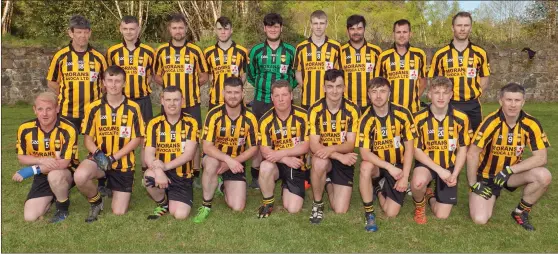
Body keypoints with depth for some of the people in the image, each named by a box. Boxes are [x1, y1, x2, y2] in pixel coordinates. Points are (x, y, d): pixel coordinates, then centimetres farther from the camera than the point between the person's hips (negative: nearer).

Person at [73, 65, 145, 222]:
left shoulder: (133, 108, -6)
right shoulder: (94, 108, -3)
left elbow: (137, 139, -5)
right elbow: (87, 138, 1)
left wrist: (114, 157, -15)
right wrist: (97, 153, -20)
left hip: (123, 163, 0)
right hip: (99, 159, 1)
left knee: (119, 213, 0)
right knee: (79, 177, -35)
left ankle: (110, 187, 35)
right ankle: (96, 201, 0)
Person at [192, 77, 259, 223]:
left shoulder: (250, 118, -13)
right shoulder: (214, 115, -19)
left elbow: (253, 148, -6)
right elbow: (207, 147, -22)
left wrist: (231, 162, -19)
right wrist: (228, 159, -38)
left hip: (236, 162, 2)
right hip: (215, 158, -2)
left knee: (237, 207, -8)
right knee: (212, 163, -40)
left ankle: (225, 186, 27)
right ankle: (206, 205, -17)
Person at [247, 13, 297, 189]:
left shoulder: (290, 51, 3)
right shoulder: (256, 50, 4)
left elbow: (296, 75, 12)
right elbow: (251, 75, 14)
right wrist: (262, 86, 10)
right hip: (260, 101, 0)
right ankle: (256, 175, 14)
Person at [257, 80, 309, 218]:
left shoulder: (303, 116, -10)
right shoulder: (266, 120, -10)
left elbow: (306, 146, -10)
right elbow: (265, 151, -13)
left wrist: (282, 153, -22)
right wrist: (286, 160, -26)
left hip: (297, 165, 0)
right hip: (276, 164, 0)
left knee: (293, 209, -9)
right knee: (265, 167, -37)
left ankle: (286, 188, 27)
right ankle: (268, 202, -8)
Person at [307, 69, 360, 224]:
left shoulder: (353, 110, -10)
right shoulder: (315, 110, -13)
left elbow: (350, 144, -13)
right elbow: (314, 145, -18)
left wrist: (331, 149, -33)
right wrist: (340, 156, -31)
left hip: (344, 161, 1)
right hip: (323, 159, -1)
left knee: (340, 211, -5)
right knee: (319, 163, -40)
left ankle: (330, 185, 29)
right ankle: (317, 204, -13)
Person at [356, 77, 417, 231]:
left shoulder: (403, 114, -14)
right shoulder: (366, 120, -17)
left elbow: (409, 147, -9)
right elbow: (365, 153, -21)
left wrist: (405, 177, -13)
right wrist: (389, 167, -29)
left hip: (398, 166, 1)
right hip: (377, 165, -1)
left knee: (391, 213, -9)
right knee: (366, 167, -38)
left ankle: (379, 188, 26)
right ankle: (369, 213, -17)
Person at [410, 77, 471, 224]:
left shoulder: (461, 118, -7)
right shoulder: (419, 118, -13)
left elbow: (463, 149, 2)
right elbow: (416, 150, -8)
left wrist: (454, 174, -10)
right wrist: (439, 169, -17)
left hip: (449, 166, 2)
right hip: (427, 163, -2)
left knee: (442, 215, -4)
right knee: (418, 182, -38)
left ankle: (430, 196, 34)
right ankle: (419, 205, -1)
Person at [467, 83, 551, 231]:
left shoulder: (531, 124, -14)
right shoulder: (491, 122, -25)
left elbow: (541, 157, -16)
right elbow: (472, 154, -21)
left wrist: (509, 170, -25)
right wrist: (473, 184, -14)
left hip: (512, 172, 3)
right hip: (486, 175, -3)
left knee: (544, 176, -26)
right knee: (480, 219, -17)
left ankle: (521, 212, 1)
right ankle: (490, 196, 19)